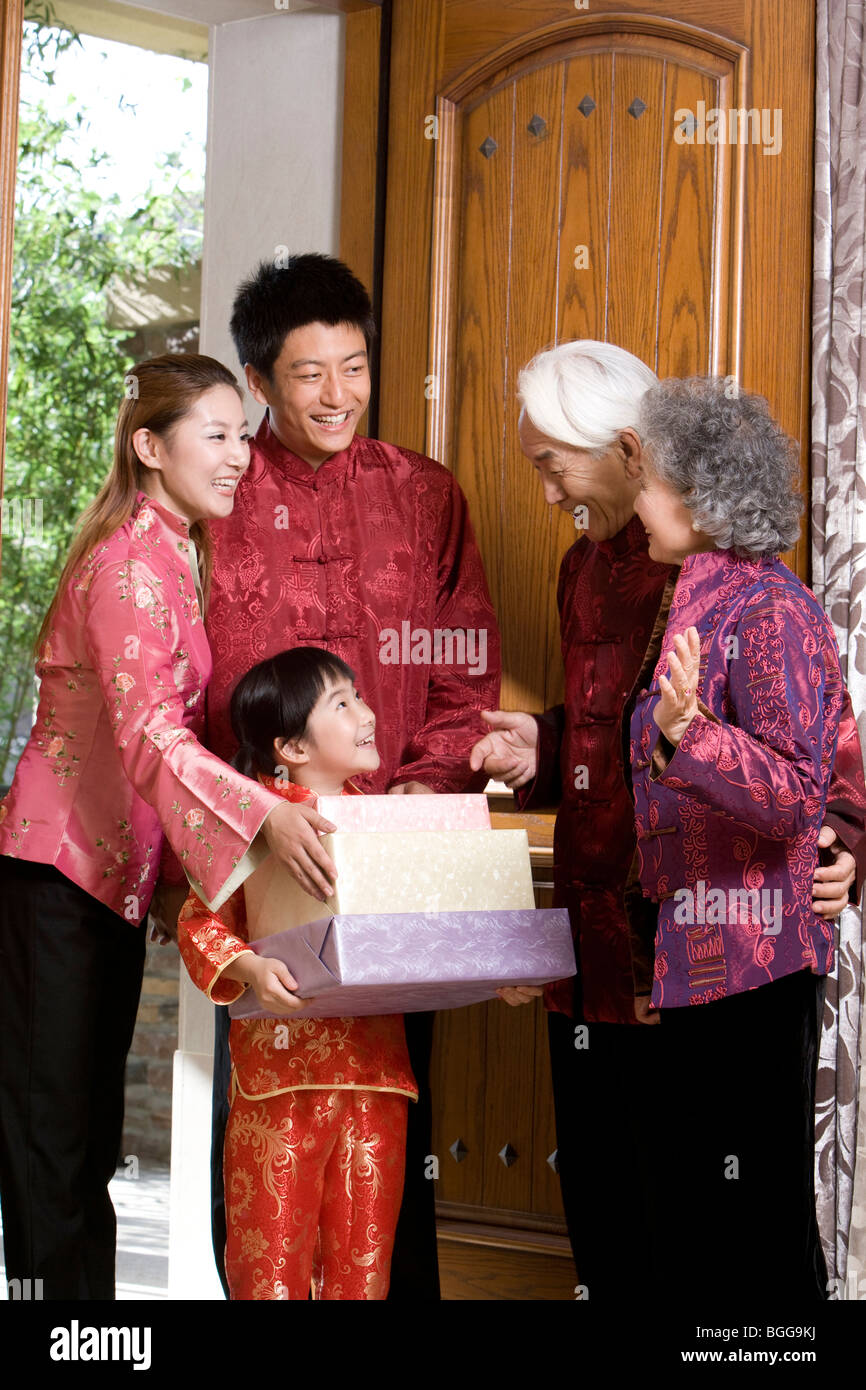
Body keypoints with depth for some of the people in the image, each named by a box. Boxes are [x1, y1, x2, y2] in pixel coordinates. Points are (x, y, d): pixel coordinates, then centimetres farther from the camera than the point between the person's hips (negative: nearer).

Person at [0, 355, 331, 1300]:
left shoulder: (180, 554, 12)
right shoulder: (132, 564, -17)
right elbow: (147, 732, -30)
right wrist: (264, 815, -42)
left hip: (118, 867, 9)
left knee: (91, 1121, 12)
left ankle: (82, 1288, 18)